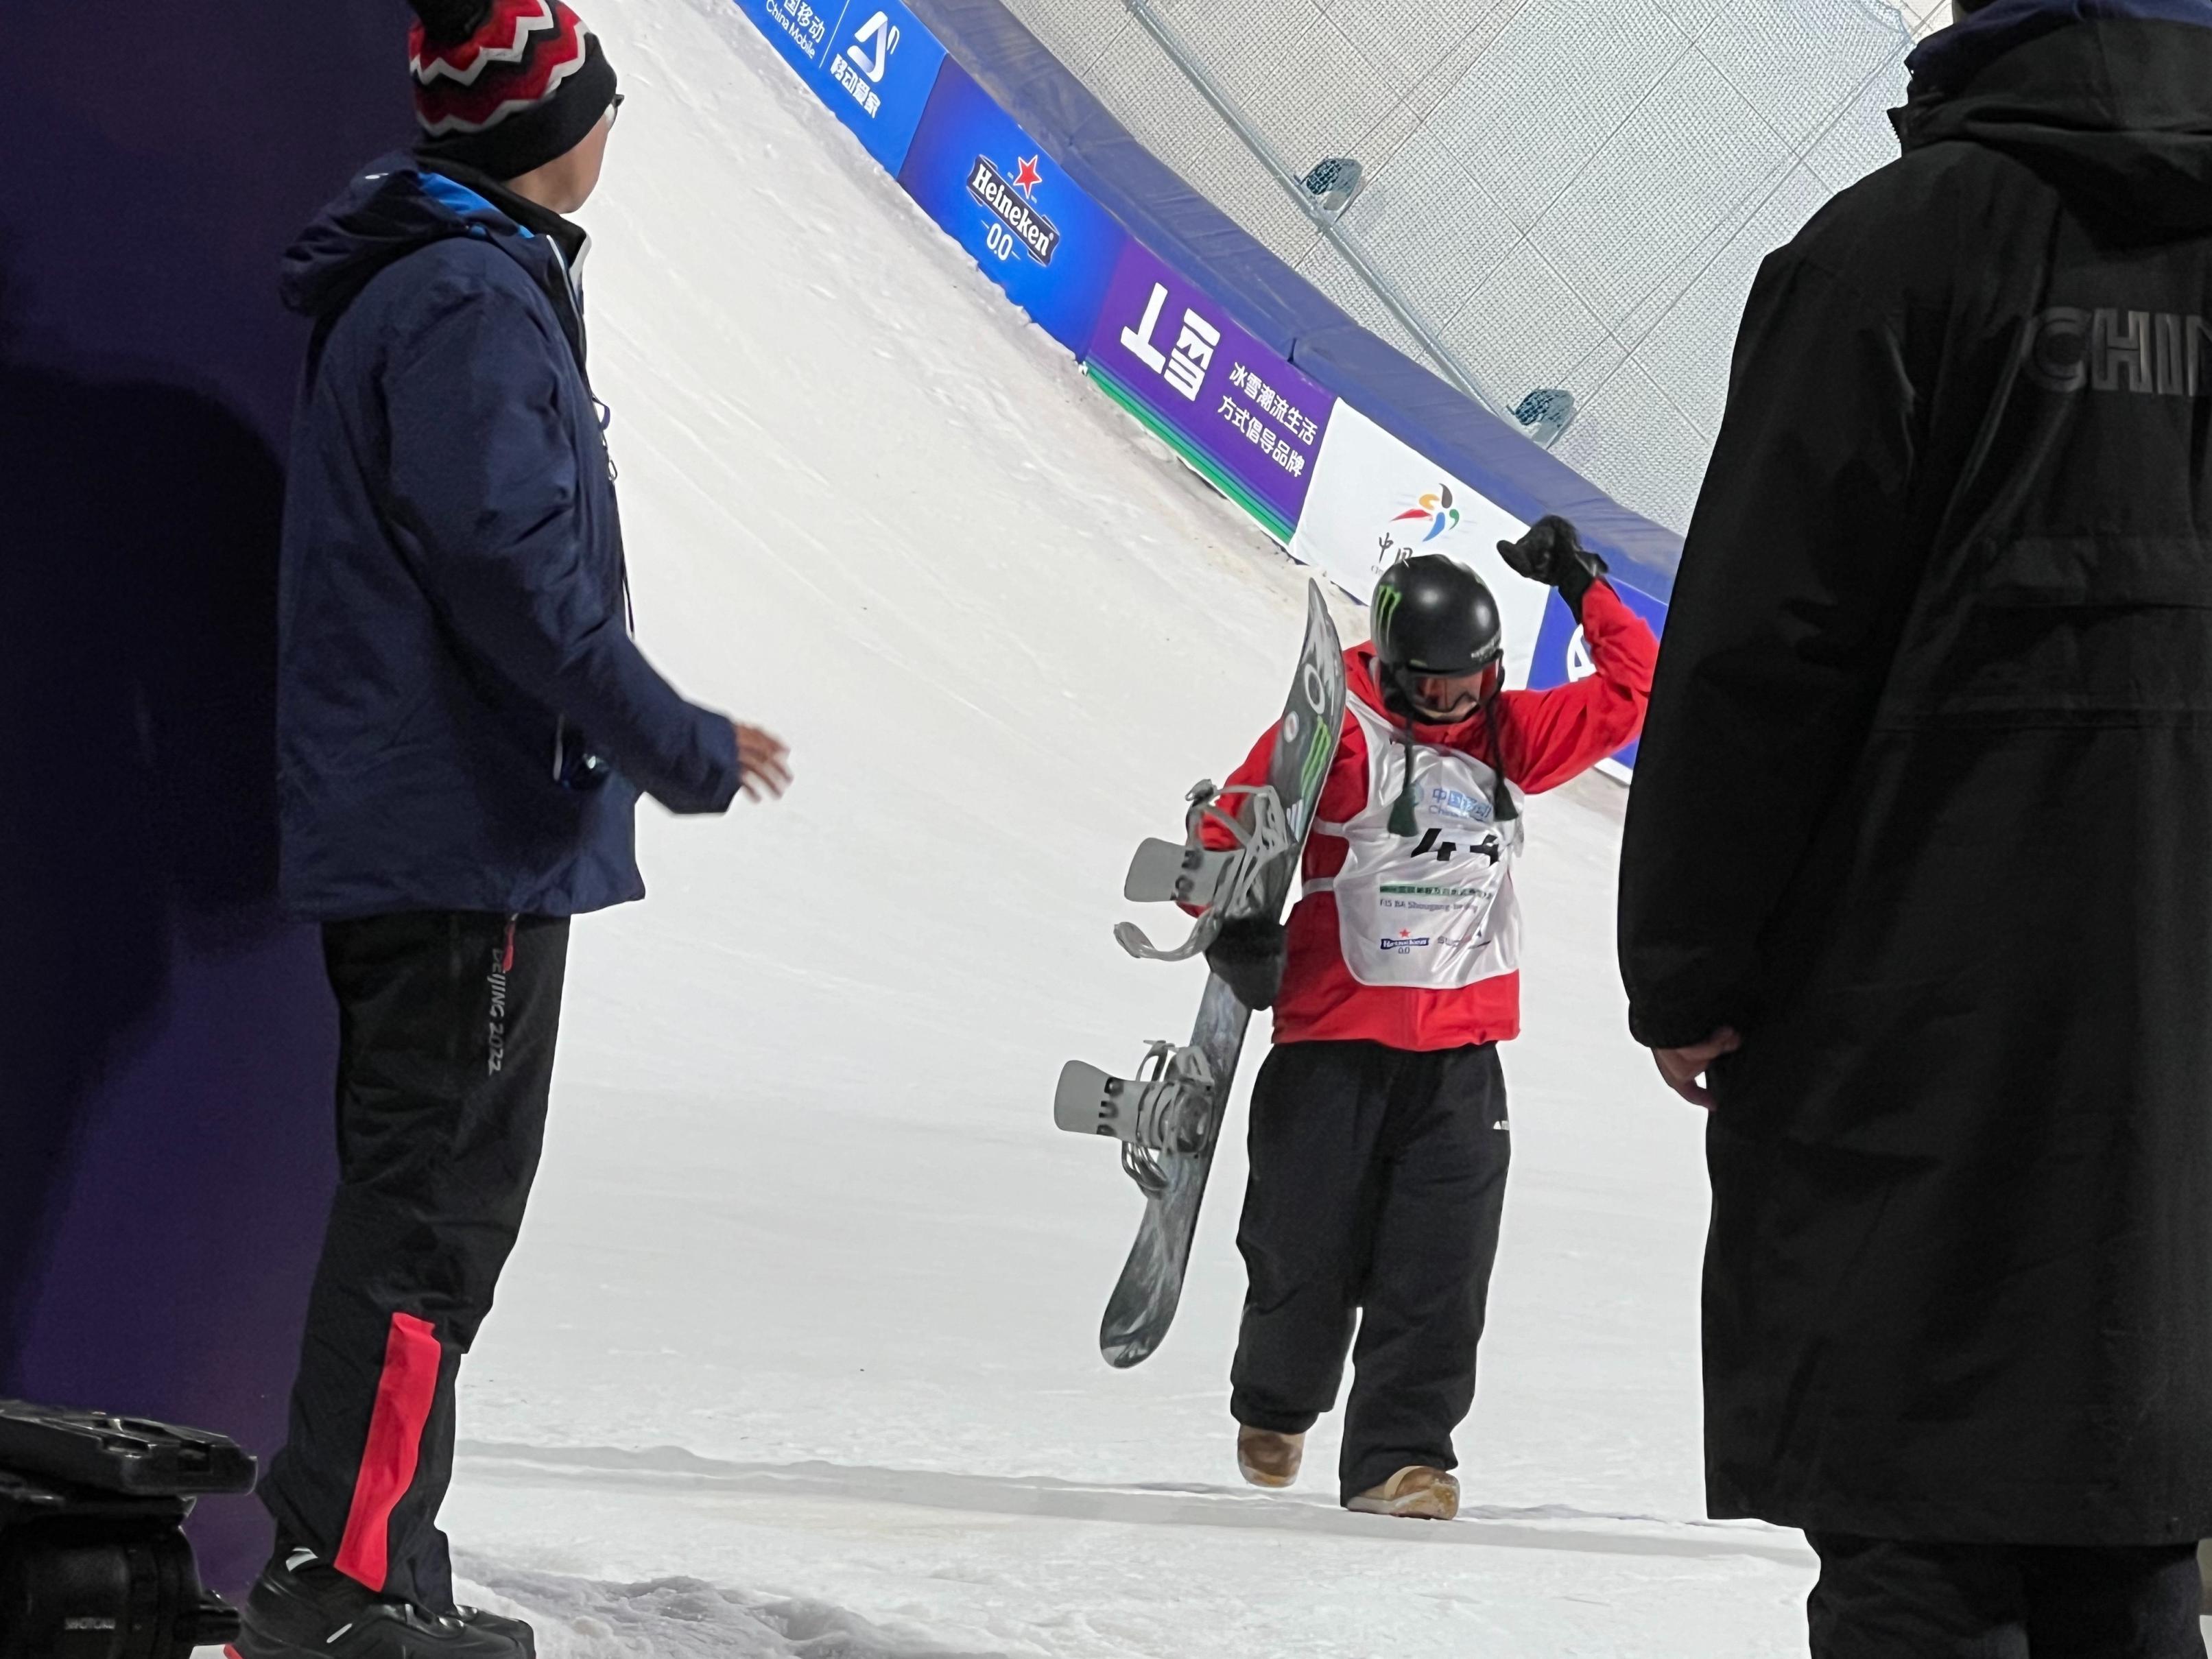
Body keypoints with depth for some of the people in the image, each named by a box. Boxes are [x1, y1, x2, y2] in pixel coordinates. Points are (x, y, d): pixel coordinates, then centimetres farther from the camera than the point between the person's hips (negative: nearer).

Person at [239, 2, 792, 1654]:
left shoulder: (423, 282, 18)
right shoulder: (474, 301, -15)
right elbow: (510, 560, -23)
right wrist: (679, 745, -15)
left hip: (409, 832, 11)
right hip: (469, 836, -11)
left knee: (428, 1197, 13)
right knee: (436, 1206, -9)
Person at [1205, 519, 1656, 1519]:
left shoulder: (1509, 739, 9)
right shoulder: (1339, 735, -6)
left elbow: (1629, 690, 11)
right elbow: (1231, 833, -4)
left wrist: (1582, 585, 6)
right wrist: (1237, 930, -19)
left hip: (1462, 1052, 3)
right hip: (1334, 1038, -3)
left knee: (1438, 1273, -7)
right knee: (1305, 1252, 5)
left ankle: (1397, 1458, -2)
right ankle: (1273, 1410, 33)